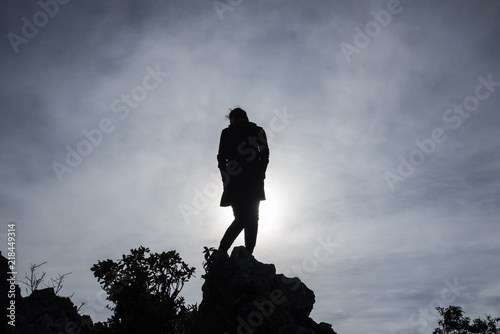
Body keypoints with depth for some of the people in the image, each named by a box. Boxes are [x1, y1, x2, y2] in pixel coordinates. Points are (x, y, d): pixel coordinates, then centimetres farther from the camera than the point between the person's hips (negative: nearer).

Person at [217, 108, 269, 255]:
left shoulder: (227, 132, 13)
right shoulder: (258, 131, 14)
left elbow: (221, 157, 7)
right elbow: (265, 154, 3)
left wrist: (226, 179, 9)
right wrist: (260, 174, 6)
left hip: (234, 181, 1)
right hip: (253, 181, -1)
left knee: (240, 219, 7)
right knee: (252, 219, 0)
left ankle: (221, 251, -11)